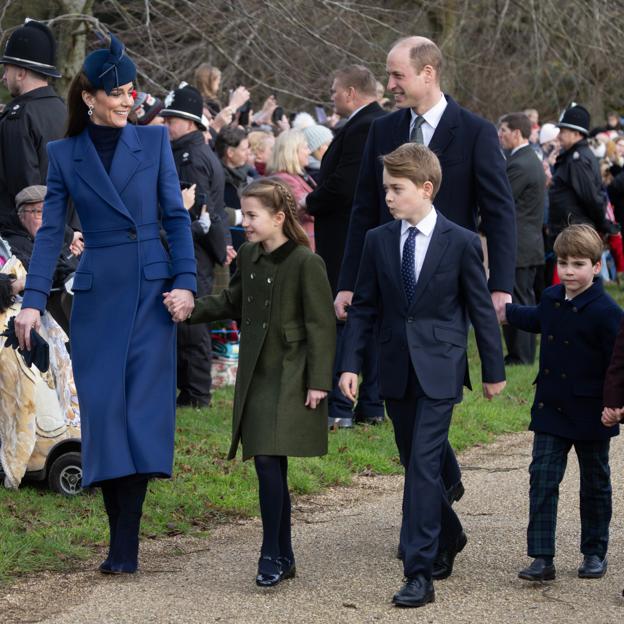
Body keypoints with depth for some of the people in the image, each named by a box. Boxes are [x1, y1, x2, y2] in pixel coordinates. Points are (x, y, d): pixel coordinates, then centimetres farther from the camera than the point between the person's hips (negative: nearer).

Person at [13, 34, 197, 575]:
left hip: (152, 291, 0)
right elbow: (51, 231, 3)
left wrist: (185, 281, -8)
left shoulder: (154, 141, 5)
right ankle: (121, 540, 5)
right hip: (98, 293, 1)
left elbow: (177, 217, 3)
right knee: (104, 409, -3)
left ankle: (125, 546, 0)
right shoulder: (64, 154, 5)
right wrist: (33, 300, -6)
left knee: (143, 407, -5)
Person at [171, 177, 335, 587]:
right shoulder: (249, 257, 8)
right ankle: (284, 557, 18)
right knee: (272, 466, 10)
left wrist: (318, 382, -13)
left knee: (268, 460, -15)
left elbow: (321, 326, -12)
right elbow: (233, 303, 21)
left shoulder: (305, 262, -13)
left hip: (290, 380, -7)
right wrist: (191, 307, 7)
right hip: (256, 375, 7)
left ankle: (272, 554, -5)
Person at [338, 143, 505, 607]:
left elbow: (481, 308, 1)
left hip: (439, 371, -5)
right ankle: (449, 536, 40)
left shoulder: (461, 242, -6)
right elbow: (364, 307, 8)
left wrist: (494, 369, 5)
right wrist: (351, 364, -1)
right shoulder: (378, 241, 4)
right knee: (416, 465, 15)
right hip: (396, 371, 5)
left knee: (423, 466, -13)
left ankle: (420, 573, -12)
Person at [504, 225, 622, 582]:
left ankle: (595, 553, 27)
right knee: (542, 479, -4)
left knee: (595, 485, 12)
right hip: (551, 409, 5)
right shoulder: (552, 300, 3)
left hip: (591, 416, -5)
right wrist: (504, 311, 36)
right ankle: (542, 558, -4)